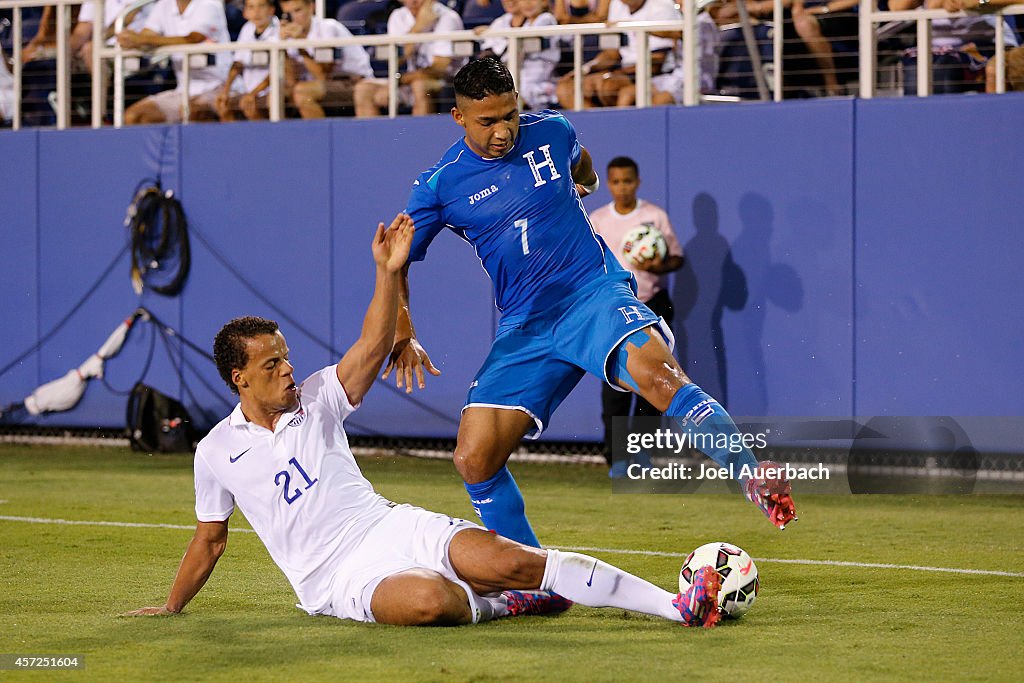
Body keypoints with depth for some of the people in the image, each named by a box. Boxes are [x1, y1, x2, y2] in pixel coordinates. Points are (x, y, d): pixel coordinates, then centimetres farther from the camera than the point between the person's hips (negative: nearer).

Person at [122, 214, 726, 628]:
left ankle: (678, 605, -22)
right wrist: (172, 607, 22)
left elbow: (374, 348, -1)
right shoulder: (217, 452, 5)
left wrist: (390, 273, -13)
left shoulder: (315, 400, 10)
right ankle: (494, 606, -5)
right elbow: (210, 539, 18)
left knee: (513, 560, -20)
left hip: (392, 526, 3)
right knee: (429, 600, -38)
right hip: (338, 578, -3)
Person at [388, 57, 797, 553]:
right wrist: (403, 337, -5)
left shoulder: (550, 131, 2)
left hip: (595, 292, -2)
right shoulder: (438, 186, -1)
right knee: (474, 460, -10)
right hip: (523, 328, 2)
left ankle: (757, 483, -36)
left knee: (657, 375, -33)